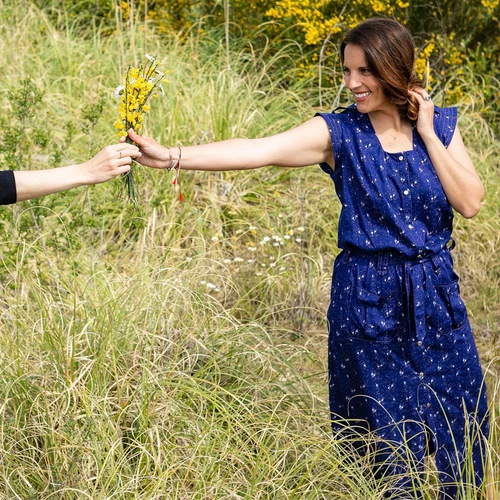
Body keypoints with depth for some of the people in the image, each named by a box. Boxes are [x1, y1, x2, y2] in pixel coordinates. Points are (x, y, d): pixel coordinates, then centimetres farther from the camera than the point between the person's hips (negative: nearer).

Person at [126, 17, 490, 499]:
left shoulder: (440, 125, 0)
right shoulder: (338, 133, -9)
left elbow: (470, 203, -8)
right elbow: (257, 150, -21)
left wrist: (426, 134, -11)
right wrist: (172, 156, -33)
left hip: (435, 297, 3)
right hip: (368, 299, -3)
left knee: (453, 421, 13)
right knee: (386, 428, 6)